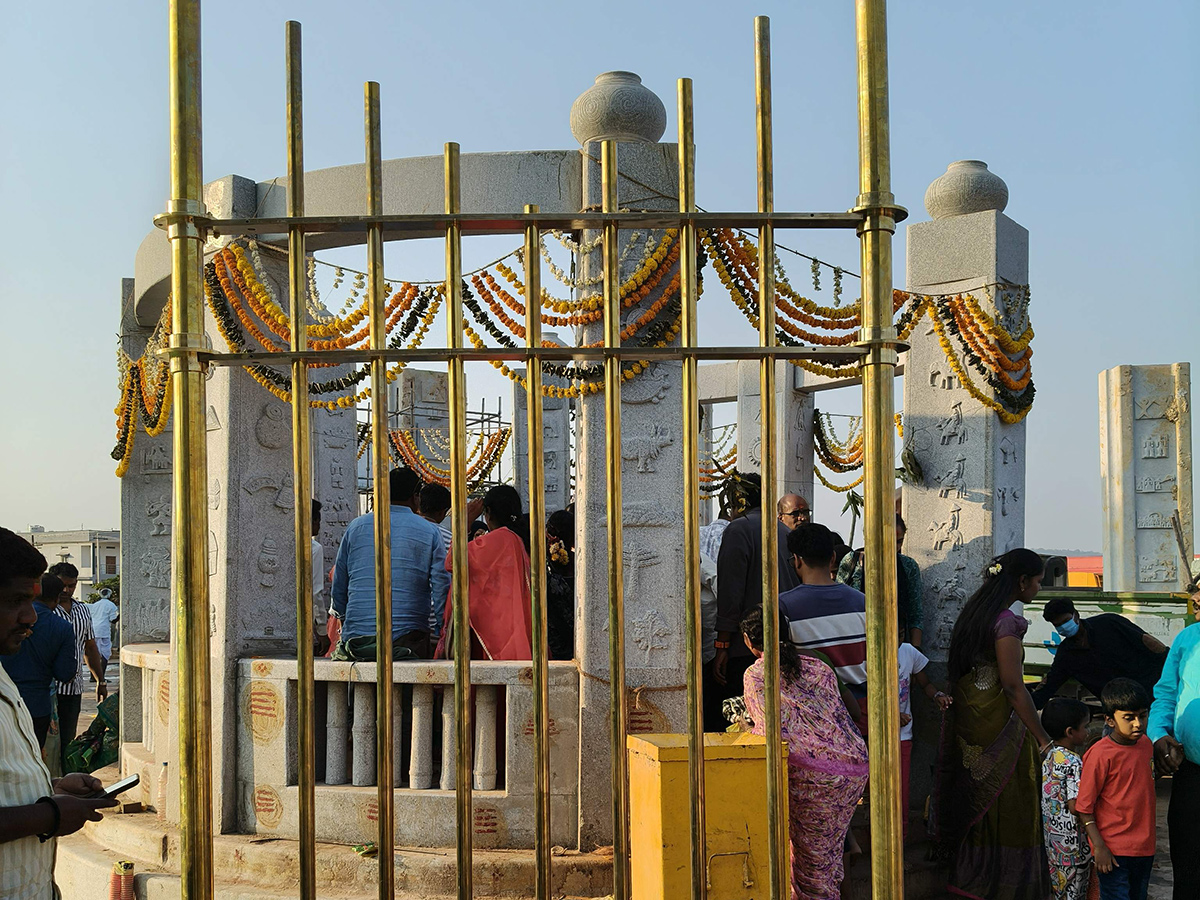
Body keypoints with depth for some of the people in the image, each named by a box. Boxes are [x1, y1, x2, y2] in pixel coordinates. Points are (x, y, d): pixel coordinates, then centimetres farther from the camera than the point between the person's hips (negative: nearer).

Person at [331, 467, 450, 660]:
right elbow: (442, 588, -1)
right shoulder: (430, 532, 4)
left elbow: (338, 587, 15)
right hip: (407, 635, -2)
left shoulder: (355, 527, 10)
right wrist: (437, 634, 7)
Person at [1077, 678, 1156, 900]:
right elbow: (1084, 806, -13)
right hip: (1113, 849, -7)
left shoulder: (1146, 744, 4)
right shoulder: (1100, 754, -17)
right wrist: (1099, 847, -17)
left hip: (1144, 847, 7)